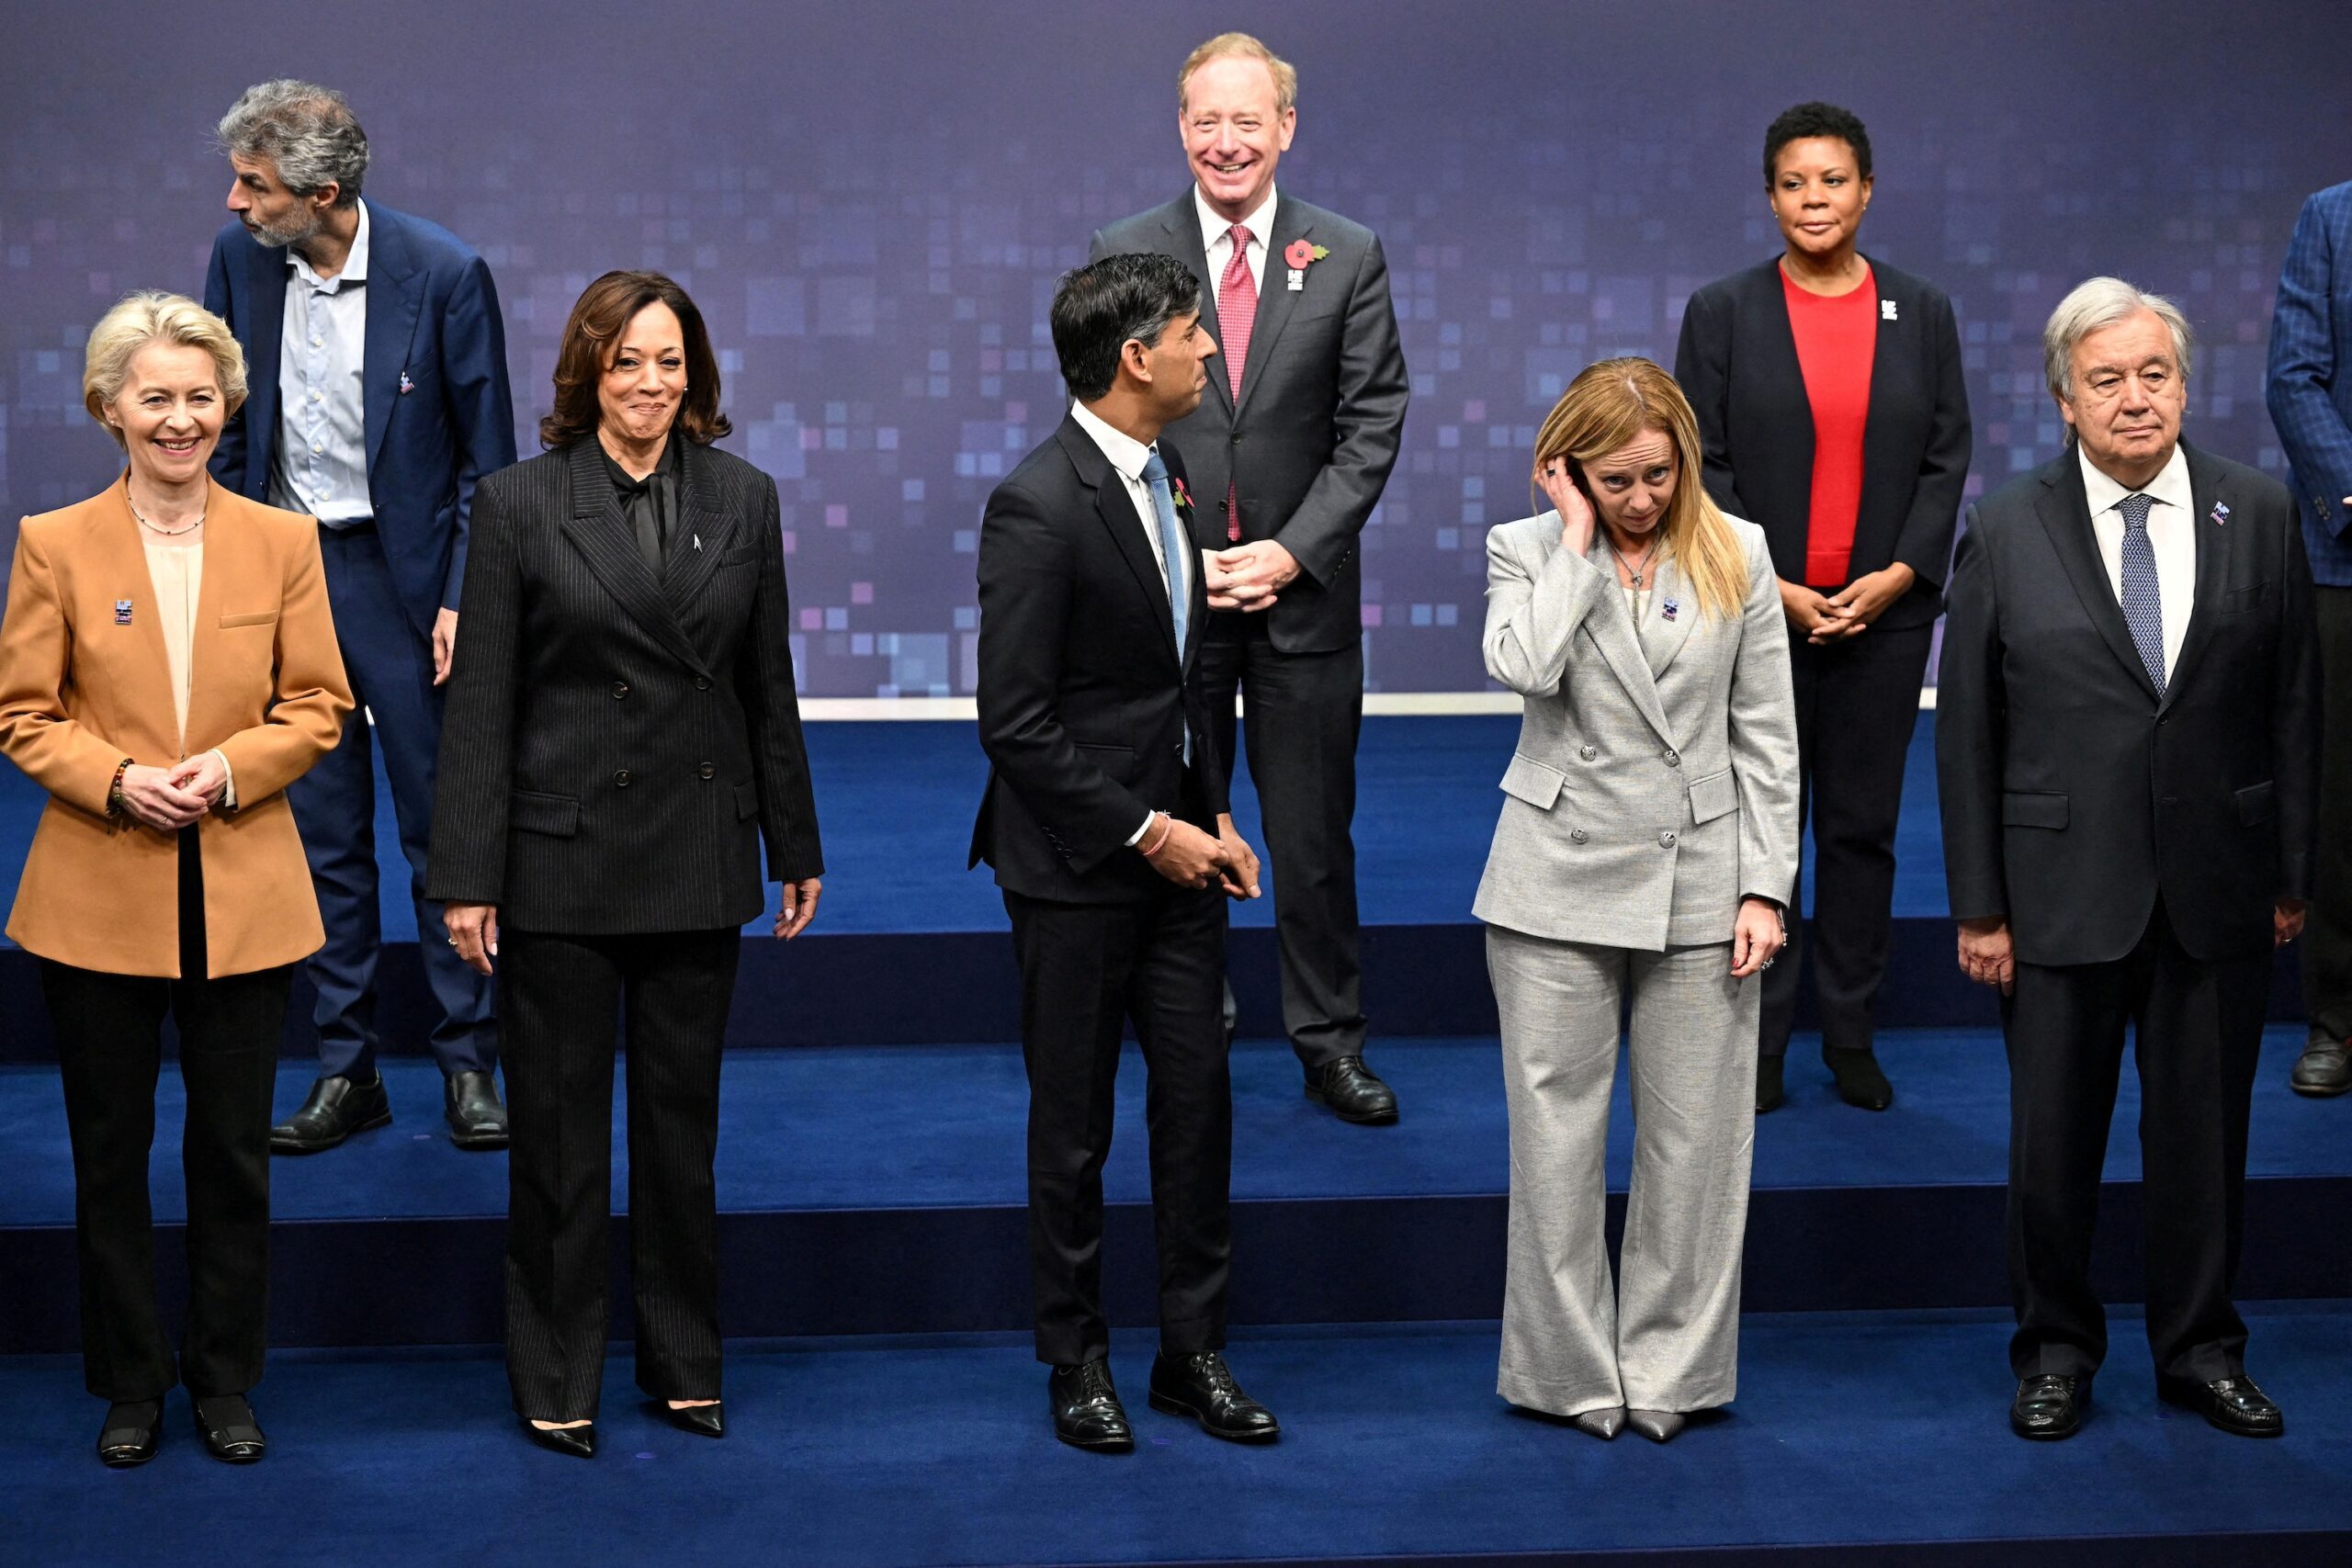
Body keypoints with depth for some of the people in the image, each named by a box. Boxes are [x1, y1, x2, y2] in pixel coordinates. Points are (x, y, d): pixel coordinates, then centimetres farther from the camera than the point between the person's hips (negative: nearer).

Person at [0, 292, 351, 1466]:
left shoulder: (282, 542, 4)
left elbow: (318, 706, 4)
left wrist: (229, 769, -13)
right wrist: (118, 780, -16)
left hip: (244, 895, 1)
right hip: (99, 895, -1)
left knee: (234, 1152, 7)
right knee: (110, 1155, 8)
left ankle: (227, 1381, 21)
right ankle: (129, 1385, 21)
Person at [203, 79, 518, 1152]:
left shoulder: (442, 274, -14)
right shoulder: (239, 258, -2)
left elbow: (488, 453, -6)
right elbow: (226, 427, 9)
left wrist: (464, 598, -10)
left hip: (402, 573, -3)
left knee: (443, 825, 3)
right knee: (322, 832, 9)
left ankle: (467, 1063, 14)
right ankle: (346, 1070, 17)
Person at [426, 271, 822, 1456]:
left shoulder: (742, 500, 5)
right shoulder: (519, 504, -4)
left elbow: (769, 685, 9)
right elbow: (480, 701, -6)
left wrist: (796, 847, 10)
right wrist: (466, 877, -9)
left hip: (699, 858, 3)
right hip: (562, 857, -2)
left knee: (683, 1118, 11)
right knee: (559, 1125, 5)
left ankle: (684, 1359, 24)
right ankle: (556, 1379, 16)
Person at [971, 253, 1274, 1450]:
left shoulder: (1163, 476, 8)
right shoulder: (1038, 508, -19)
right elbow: (1015, 723, -19)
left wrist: (1214, 815, 7)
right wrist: (1146, 834, -16)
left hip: (1176, 843, 7)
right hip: (1077, 864, -7)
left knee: (1198, 1100, 9)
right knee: (1074, 1124, 6)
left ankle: (1193, 1350, 20)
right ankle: (1076, 1360, 20)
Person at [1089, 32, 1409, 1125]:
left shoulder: (1349, 258, 2)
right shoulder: (1124, 254, 1)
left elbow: (1371, 427, -1)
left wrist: (1292, 552, -11)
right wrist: (1178, 557, -9)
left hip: (1303, 591, 0)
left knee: (1314, 834, 6)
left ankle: (1328, 1040, 17)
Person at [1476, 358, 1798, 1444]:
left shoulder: (1736, 555, 4)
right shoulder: (1527, 551, 1)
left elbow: (1767, 734, 4)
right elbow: (1524, 666, -21)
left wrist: (1765, 886, -1)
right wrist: (1578, 539, -13)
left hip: (1700, 886, 1)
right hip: (1560, 879, -1)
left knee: (1695, 1138, 5)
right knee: (1556, 1133, 4)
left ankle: (1670, 1366, 18)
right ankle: (1571, 1371, 15)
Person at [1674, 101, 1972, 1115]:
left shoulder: (1922, 313, 6)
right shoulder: (1723, 311, 1)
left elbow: (1947, 458, 5)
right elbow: (1700, 464, -2)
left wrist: (1898, 576, -8)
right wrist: (1770, 588, -10)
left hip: (1885, 610, 2)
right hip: (1754, 612, -1)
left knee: (1863, 827, 6)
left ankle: (1852, 1035, 15)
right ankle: (1758, 1039, 10)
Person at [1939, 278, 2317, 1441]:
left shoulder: (2260, 518, 2)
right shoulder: (2005, 533, -3)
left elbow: (2293, 706, 5)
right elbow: (1967, 732, -2)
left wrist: (2291, 871, 4)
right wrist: (1978, 904, -4)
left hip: (2218, 888, 1)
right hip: (2063, 888, -1)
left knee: (2205, 1131, 10)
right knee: (2054, 1138, 7)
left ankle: (2201, 1350, 26)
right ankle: (2056, 1353, 24)